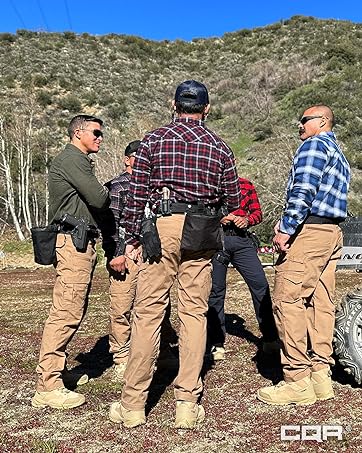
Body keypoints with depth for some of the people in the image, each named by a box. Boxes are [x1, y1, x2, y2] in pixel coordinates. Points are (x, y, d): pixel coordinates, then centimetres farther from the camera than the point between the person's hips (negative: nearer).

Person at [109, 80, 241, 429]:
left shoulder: (153, 140, 5)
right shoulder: (220, 147, 9)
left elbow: (137, 193, 0)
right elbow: (233, 200, 10)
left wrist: (131, 238, 6)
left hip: (162, 226, -1)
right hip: (201, 234, 2)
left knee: (148, 311, 3)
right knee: (194, 312, 7)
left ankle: (133, 404, 11)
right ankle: (187, 404, 12)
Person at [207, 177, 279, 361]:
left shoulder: (246, 184, 17)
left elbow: (257, 212, 17)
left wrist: (247, 220, -5)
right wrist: (218, 218, -10)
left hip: (242, 239, 2)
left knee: (261, 285, -4)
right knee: (215, 290, 1)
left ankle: (270, 339, 9)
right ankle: (216, 343, 12)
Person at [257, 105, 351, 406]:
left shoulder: (314, 145, -2)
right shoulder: (340, 156, 27)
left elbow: (303, 190, -17)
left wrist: (285, 228, -19)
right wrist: (290, 222, 13)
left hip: (308, 232, -10)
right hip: (333, 234, 10)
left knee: (289, 302, -9)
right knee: (321, 304, 9)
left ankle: (298, 382, -6)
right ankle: (321, 375, 15)